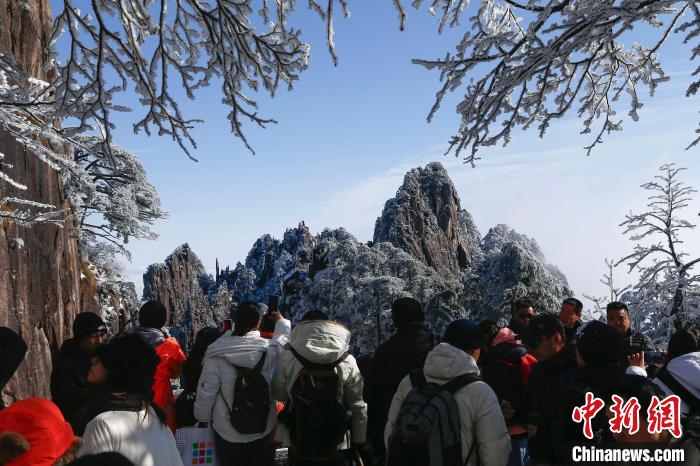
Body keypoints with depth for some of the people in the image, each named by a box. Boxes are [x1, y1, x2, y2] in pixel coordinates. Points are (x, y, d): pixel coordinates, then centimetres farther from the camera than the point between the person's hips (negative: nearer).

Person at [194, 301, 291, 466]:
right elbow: (284, 336, 7)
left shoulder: (217, 354, -19)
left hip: (227, 433, -1)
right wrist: (280, 319, 27)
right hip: (261, 432, 1)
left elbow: (206, 391, -13)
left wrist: (202, 418, 5)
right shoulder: (270, 350, -16)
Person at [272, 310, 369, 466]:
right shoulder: (348, 361, -12)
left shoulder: (287, 358, -15)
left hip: (298, 445, 0)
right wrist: (361, 443, 4)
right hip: (335, 445, 0)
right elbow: (358, 406, -7)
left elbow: (278, 395, -3)